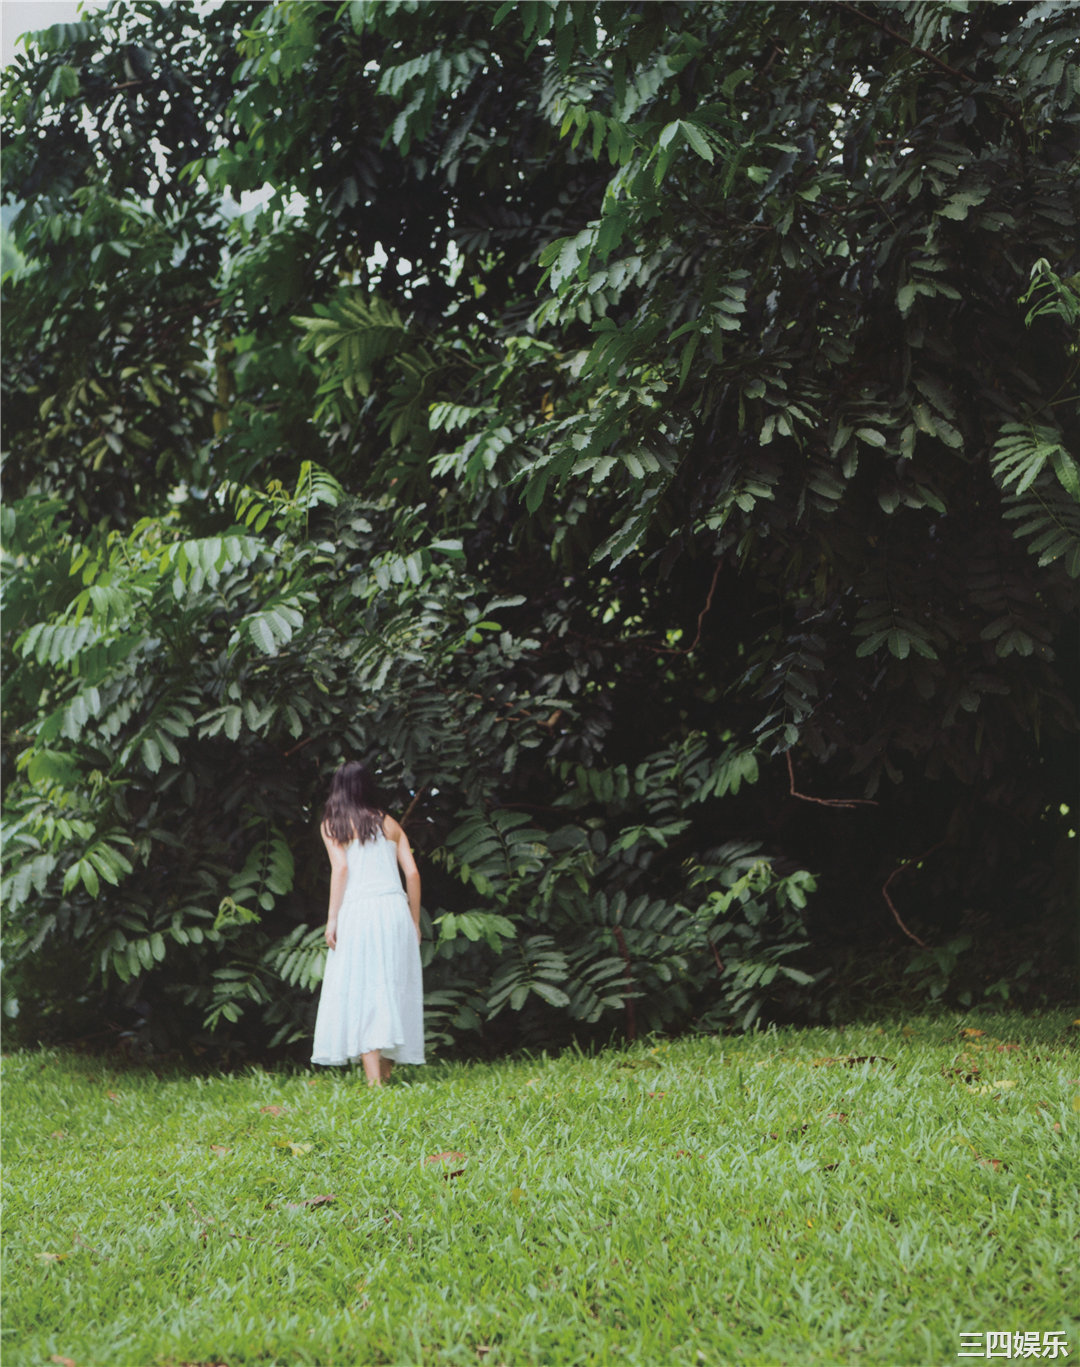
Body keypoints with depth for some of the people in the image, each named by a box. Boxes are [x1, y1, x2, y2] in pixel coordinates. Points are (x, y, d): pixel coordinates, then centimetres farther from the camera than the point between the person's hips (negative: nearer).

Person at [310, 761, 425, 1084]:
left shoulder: (333, 825, 6)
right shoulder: (389, 824, 16)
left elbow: (341, 868, -7)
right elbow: (412, 873, 10)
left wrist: (332, 918, -7)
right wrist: (414, 922, 15)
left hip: (358, 911, -3)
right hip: (395, 909, 4)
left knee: (360, 992, -5)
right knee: (392, 989, 9)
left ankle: (374, 1078, -13)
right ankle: (386, 1068, 10)